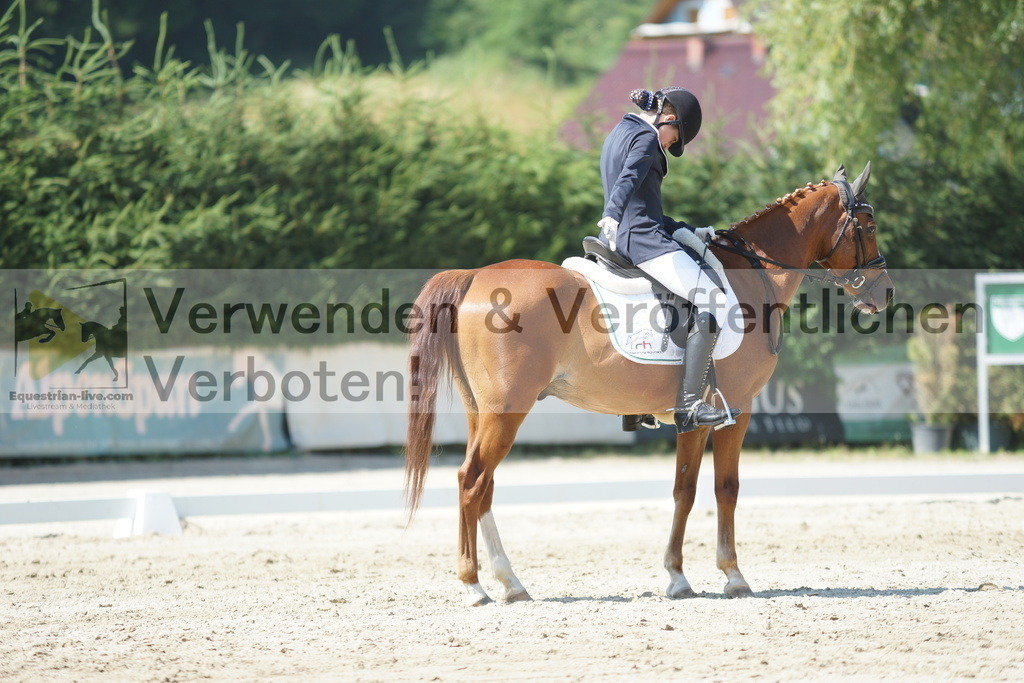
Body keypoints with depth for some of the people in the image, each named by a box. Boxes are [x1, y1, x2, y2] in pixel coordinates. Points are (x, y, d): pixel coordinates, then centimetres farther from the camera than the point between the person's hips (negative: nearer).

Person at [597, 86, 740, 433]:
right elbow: (629, 179, -28)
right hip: (643, 239, -11)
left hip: (619, 239, 11)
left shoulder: (617, 135, 23)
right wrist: (612, 216, -45)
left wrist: (691, 232, 22)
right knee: (714, 301, -15)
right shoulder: (646, 137, -7)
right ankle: (689, 404, -21)